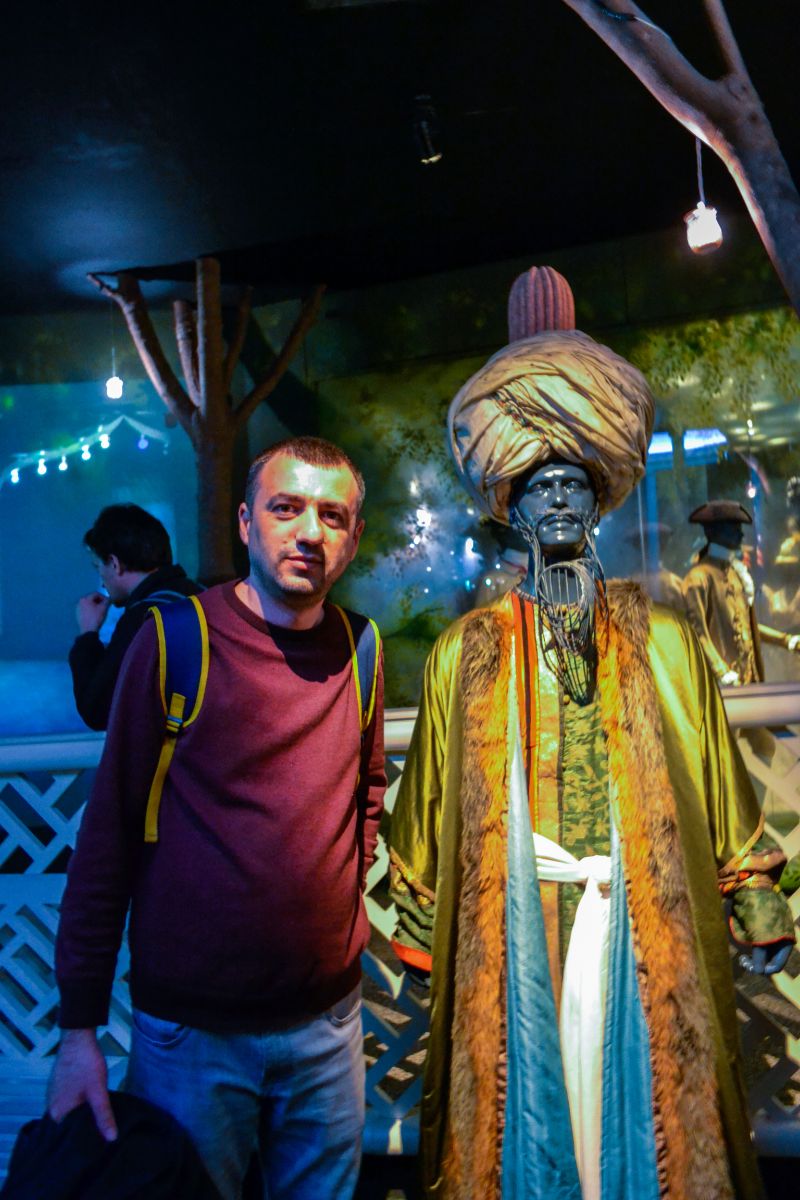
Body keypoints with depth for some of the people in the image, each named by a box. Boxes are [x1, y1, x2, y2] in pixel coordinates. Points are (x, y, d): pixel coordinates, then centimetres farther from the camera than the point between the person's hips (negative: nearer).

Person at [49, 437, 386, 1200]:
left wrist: (346, 881, 5)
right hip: (190, 1027, -3)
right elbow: (110, 830, -10)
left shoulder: (358, 650, 0)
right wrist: (79, 1027, -8)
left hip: (328, 1017, 4)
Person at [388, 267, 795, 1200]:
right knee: (528, 1093, 8)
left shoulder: (663, 642, 5)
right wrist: (417, 932, 6)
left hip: (640, 918, 1)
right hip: (510, 920, 0)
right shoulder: (465, 654, 4)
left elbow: (716, 784, 7)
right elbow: (431, 805, 6)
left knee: (644, 1089, 8)